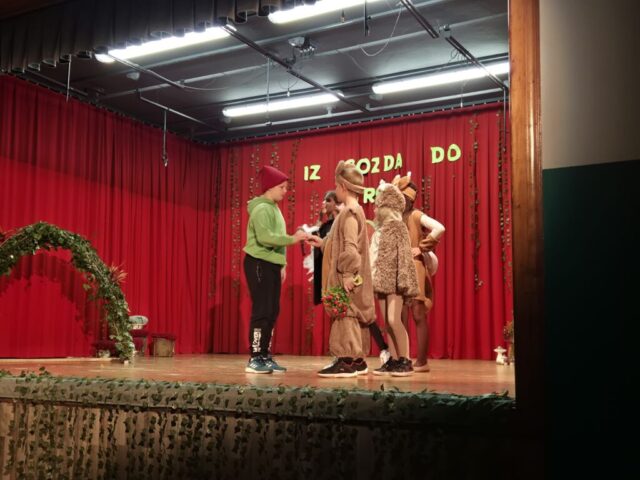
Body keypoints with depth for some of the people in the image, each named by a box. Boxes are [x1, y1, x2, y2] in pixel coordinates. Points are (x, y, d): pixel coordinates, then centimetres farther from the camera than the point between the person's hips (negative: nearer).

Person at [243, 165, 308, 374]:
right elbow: (265, 238, -25)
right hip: (259, 264, -10)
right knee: (262, 311, -10)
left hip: (271, 264, 10)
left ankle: (265, 357, 14)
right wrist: (292, 239, -23)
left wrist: (282, 265, 14)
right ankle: (254, 359, -6)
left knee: (272, 312, 9)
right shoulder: (262, 209, -13)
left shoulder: (273, 208, 17)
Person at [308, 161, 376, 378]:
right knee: (352, 316, 12)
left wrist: (348, 274, -24)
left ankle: (347, 362, -6)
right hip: (349, 274, 10)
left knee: (345, 315, -8)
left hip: (347, 277, -10)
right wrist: (323, 243, 26)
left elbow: (351, 246, -22)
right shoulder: (354, 210, 17)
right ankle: (357, 360, 18)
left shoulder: (350, 212, -14)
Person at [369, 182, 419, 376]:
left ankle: (405, 362, -6)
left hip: (394, 280, -8)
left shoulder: (398, 226, -7)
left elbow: (405, 254, -13)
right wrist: (373, 280, 14)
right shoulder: (380, 229, 14)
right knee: (387, 323, 6)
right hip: (382, 281, 8)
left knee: (394, 320, -13)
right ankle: (394, 360, 11)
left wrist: (403, 279, -20)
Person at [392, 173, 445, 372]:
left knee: (418, 316, -4)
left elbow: (439, 228, -20)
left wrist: (422, 248, -14)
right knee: (400, 317, 7)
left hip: (414, 270, -7)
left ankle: (422, 361, 0)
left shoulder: (416, 215, -4)